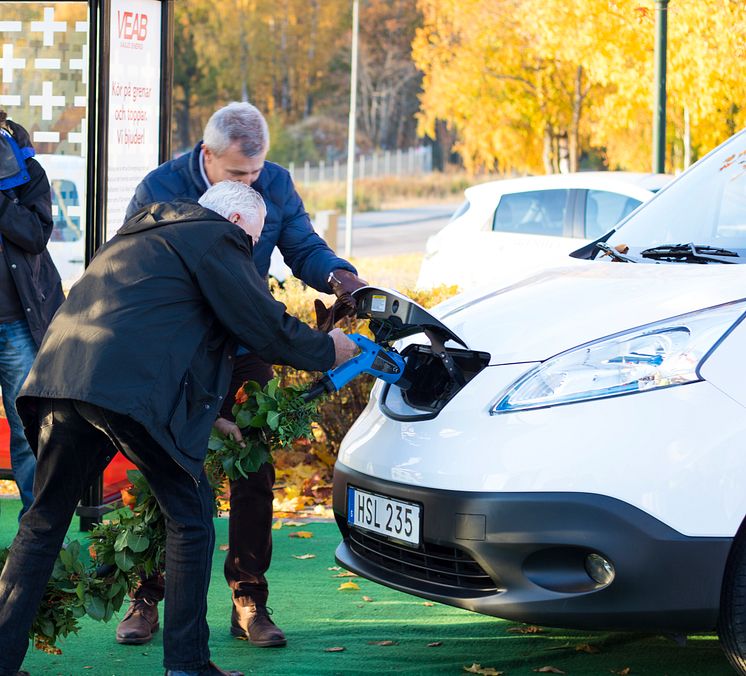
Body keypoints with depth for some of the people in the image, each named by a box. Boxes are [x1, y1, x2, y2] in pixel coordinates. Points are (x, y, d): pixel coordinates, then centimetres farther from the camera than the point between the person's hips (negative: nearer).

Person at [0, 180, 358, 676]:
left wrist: (209, 412, 40)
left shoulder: (143, 233, 33)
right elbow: (267, 327, 4)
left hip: (60, 376, 8)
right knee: (190, 517, 6)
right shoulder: (218, 239, 7)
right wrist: (329, 350, 21)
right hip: (133, 389, -8)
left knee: (45, 520, 15)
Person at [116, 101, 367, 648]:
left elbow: (304, 247, -1)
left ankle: (249, 601, 6)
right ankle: (147, 599, 10)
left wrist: (337, 275, -25)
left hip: (244, 349, 2)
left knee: (254, 471, -2)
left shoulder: (276, 186, -6)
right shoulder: (161, 189, -14)